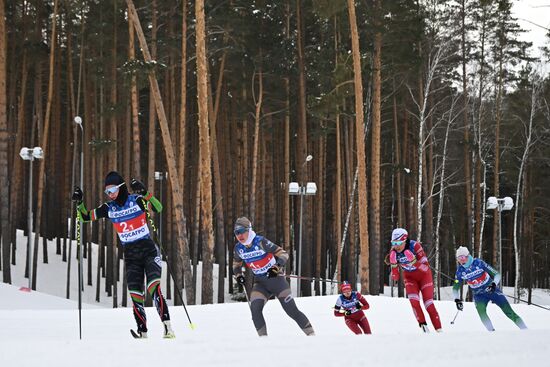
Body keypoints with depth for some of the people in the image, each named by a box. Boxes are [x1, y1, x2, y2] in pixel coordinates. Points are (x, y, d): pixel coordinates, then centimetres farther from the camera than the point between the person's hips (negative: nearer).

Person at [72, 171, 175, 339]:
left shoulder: (136, 200, -7)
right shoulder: (108, 208, 5)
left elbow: (158, 208, -22)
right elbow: (85, 218, 11)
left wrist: (145, 194, -35)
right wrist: (79, 203, -6)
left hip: (149, 251, -4)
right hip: (131, 257, 4)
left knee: (154, 289, -22)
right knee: (135, 296, -7)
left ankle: (167, 326, -26)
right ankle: (143, 331, -5)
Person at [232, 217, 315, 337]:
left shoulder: (261, 242, -20)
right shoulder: (238, 249, -4)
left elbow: (283, 254, -17)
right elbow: (236, 264, 18)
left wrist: (276, 267, -32)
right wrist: (238, 275, -1)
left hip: (276, 279, -5)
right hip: (260, 283, 5)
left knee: (291, 310, -5)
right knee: (255, 308, -19)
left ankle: (311, 334, 8)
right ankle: (263, 337, -10)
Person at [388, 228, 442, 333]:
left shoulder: (415, 246, -29)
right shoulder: (394, 252, -18)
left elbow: (425, 267, -30)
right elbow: (395, 277, -13)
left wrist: (413, 260, -45)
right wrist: (393, 264, -30)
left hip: (423, 275, -2)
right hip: (410, 277, 2)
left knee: (428, 303, -5)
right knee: (413, 300, -20)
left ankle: (438, 329, 4)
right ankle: (423, 324, -7)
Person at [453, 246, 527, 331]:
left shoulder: (478, 263, -17)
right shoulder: (460, 271, -8)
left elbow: (496, 274, -15)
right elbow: (455, 288, 3)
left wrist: (494, 284, -35)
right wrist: (457, 300, -14)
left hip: (492, 290, -2)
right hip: (479, 295, 2)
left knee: (508, 311, -6)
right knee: (481, 312, -29)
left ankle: (525, 330, 3)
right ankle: (491, 332, -23)